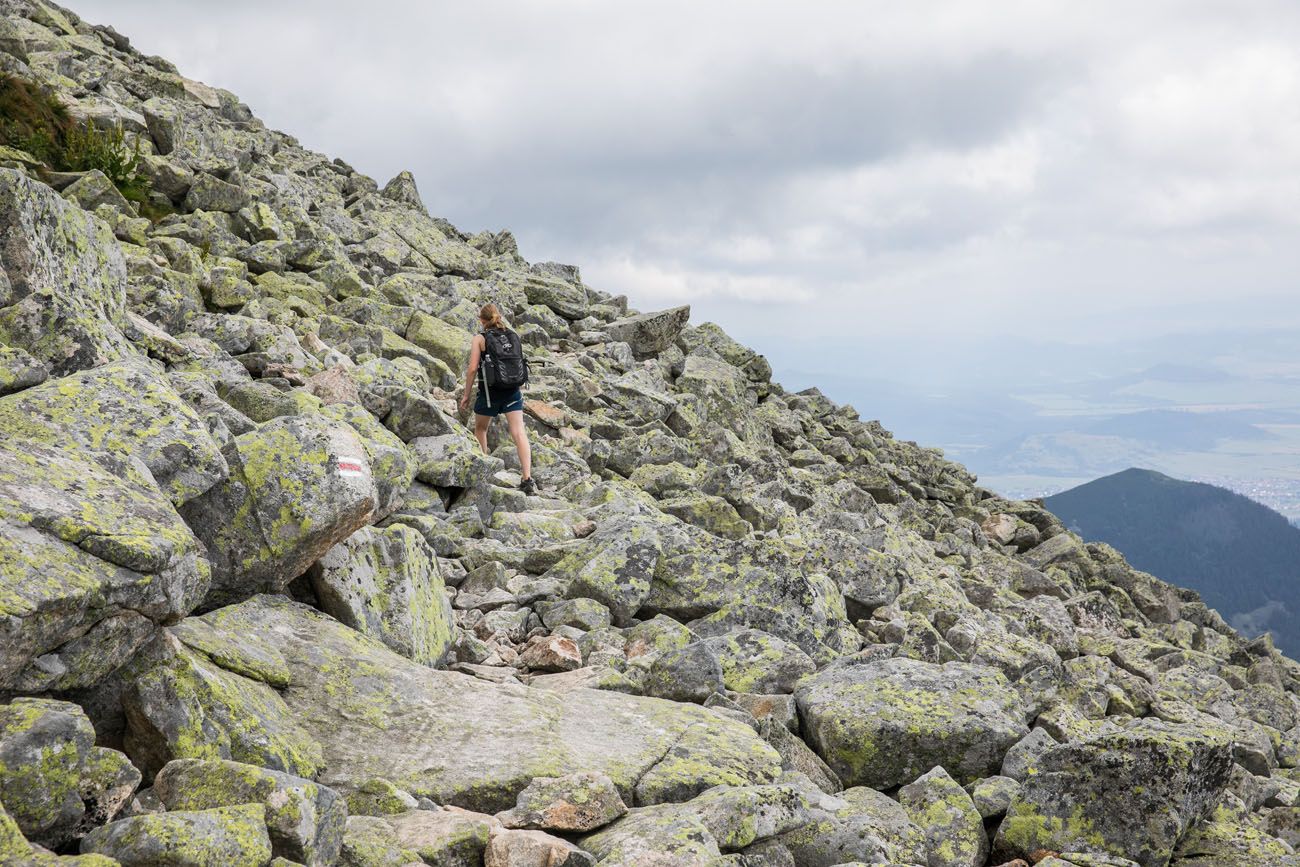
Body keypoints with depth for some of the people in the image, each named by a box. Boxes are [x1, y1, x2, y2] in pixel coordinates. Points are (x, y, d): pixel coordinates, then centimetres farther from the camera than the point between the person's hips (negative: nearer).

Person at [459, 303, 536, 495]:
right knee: (519, 432, -6)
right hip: (513, 390, 3)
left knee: (480, 428, 22)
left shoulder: (480, 339, -4)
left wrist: (466, 395, -1)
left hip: (490, 391, -3)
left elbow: (472, 368, -10)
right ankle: (528, 479, -17)